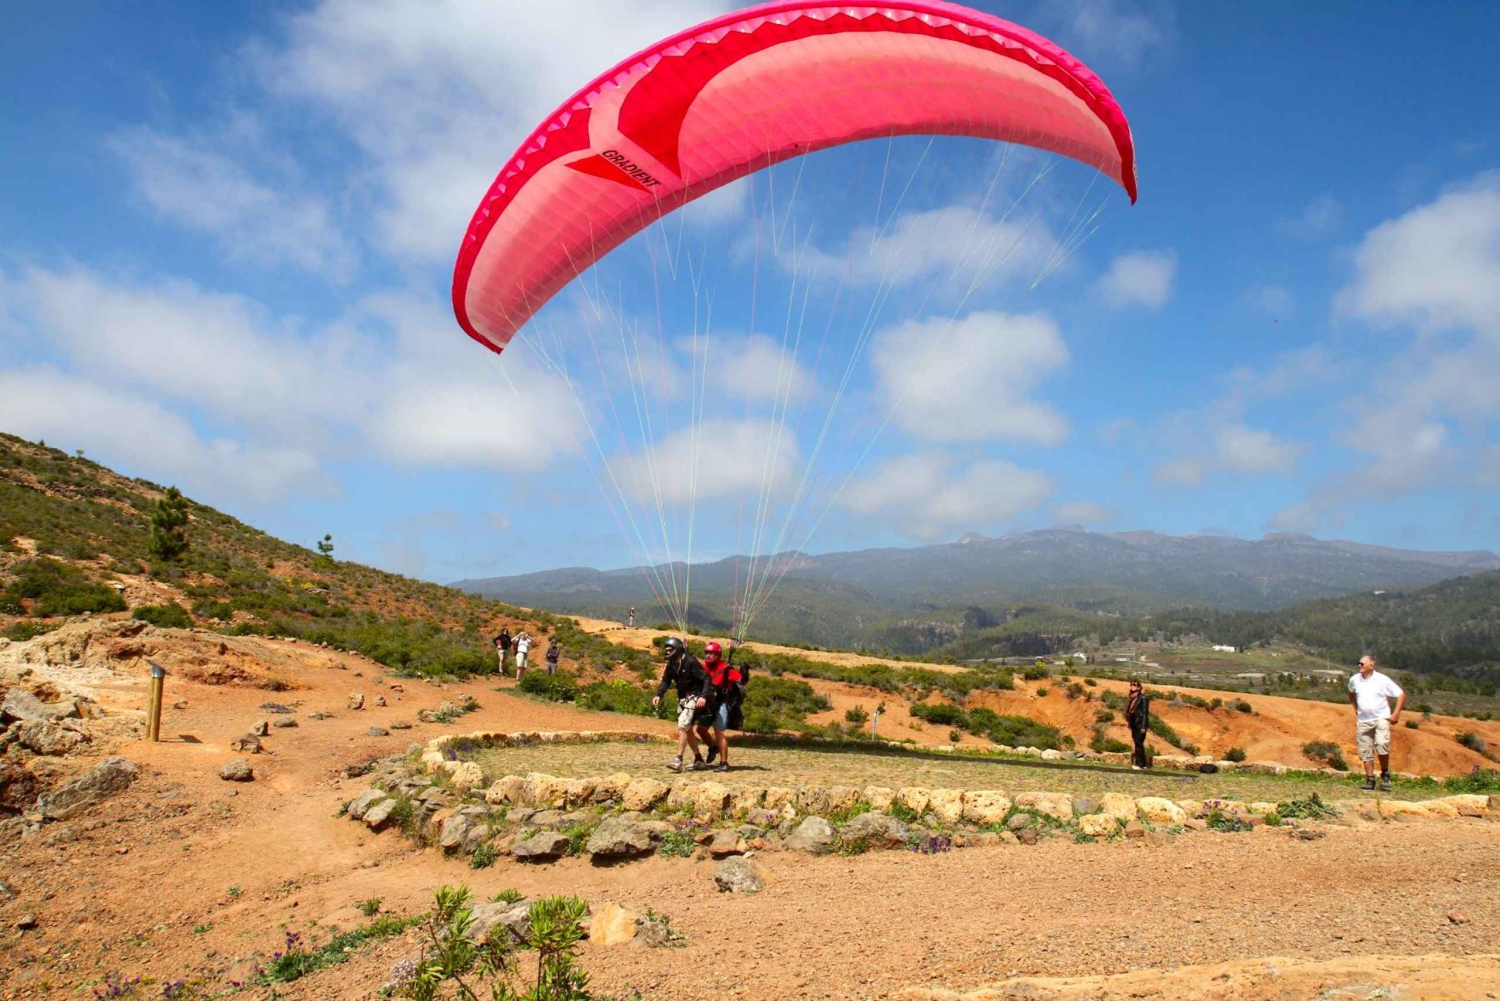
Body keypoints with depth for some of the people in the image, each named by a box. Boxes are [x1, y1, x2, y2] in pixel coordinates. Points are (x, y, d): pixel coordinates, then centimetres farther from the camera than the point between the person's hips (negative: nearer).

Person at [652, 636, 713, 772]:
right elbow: (666, 680, 8)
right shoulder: (671, 664, 3)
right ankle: (699, 760, 25)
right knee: (687, 730, 13)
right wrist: (659, 695, -9)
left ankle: (678, 761, -16)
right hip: (681, 698, 8)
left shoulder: (690, 662, -20)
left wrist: (703, 696, -31)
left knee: (682, 727, -17)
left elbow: (706, 679, -20)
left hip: (693, 698, -8)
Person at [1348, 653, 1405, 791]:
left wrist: (1396, 714, -9)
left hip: (1381, 718, -4)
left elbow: (1401, 695, -3)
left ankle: (1385, 773, -1)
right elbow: (1351, 693, 25)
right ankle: (1370, 779, 13)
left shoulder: (1382, 680, -9)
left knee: (1382, 745, -23)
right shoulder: (1354, 680, 3)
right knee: (1365, 752, 4)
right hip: (1363, 721, 4)